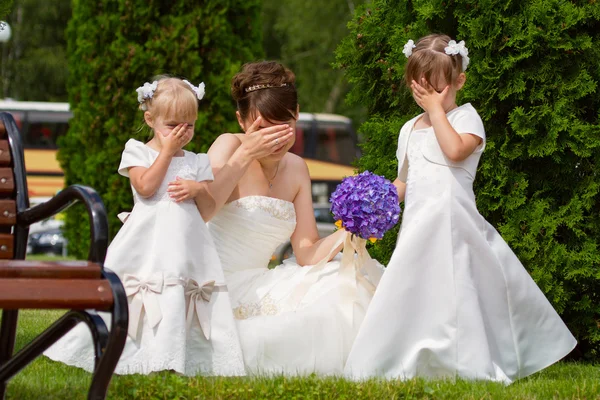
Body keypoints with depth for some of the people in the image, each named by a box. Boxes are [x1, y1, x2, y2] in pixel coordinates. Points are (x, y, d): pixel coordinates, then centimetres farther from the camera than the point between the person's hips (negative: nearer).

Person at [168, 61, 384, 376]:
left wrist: (345, 237, -14)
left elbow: (307, 252, 6)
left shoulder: (295, 169, 11)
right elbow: (200, 212, -27)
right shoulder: (229, 146, -8)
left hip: (258, 288, 7)